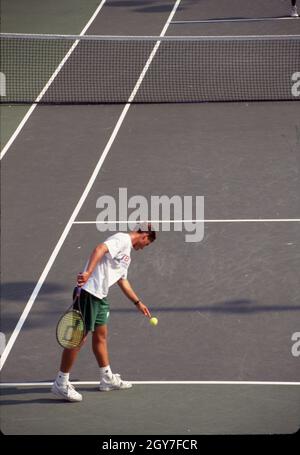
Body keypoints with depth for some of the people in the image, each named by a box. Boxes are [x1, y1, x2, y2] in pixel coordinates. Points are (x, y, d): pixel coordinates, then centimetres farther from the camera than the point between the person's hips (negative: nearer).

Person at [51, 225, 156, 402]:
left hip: (100, 295, 11)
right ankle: (61, 383, 0)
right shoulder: (122, 239, -9)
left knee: (101, 334, 18)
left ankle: (107, 378, 30)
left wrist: (138, 302, 40)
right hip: (89, 292, -11)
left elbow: (122, 281, 35)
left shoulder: (127, 252, 24)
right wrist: (88, 272, -40)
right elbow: (99, 249, -26)